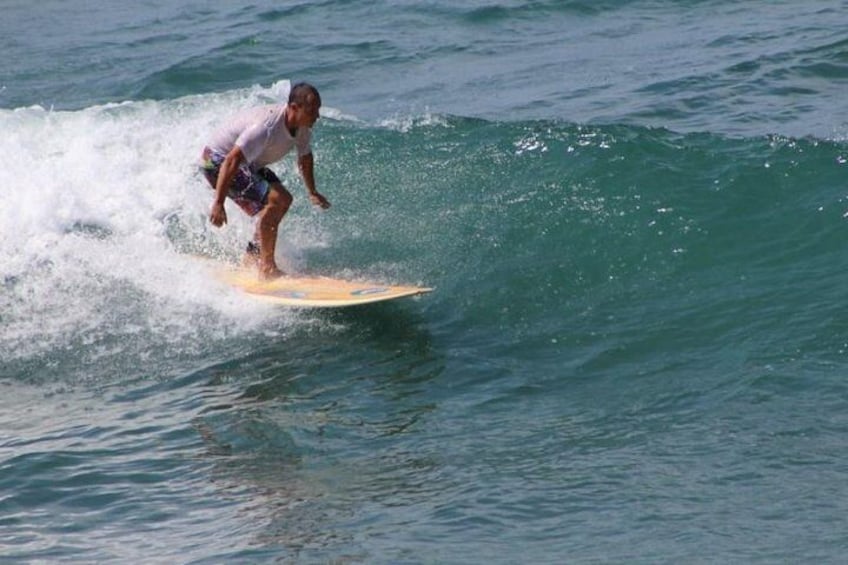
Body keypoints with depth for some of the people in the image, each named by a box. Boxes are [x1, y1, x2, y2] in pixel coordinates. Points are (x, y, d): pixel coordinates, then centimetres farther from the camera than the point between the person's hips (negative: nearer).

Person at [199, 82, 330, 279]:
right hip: (218, 161, -10)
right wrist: (218, 203, -38)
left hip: (248, 163, 10)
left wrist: (312, 192, 22)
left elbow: (304, 156, 14)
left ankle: (252, 257, 17)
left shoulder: (303, 126, -8)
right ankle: (267, 268, -16)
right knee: (273, 201, -20)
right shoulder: (267, 126, -35)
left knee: (284, 199, 8)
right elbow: (232, 160, -37)